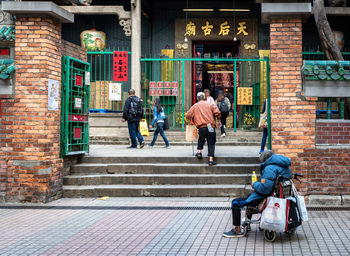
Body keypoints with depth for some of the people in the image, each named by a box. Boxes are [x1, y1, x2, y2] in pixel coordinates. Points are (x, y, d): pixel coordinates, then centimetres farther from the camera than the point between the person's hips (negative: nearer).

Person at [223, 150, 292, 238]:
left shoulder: (270, 167, -23)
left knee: (235, 203, -3)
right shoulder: (285, 165, 9)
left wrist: (255, 184, -11)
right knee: (250, 196, 36)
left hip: (267, 196, -10)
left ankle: (237, 230, 1)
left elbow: (265, 188, -30)